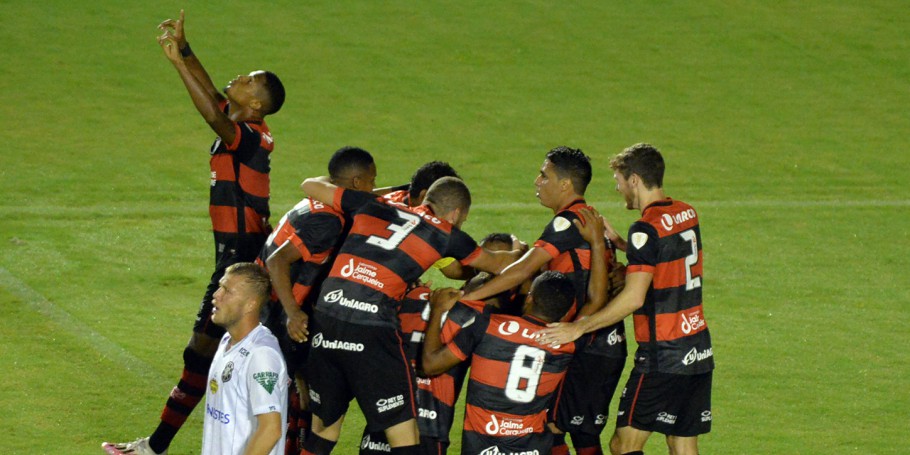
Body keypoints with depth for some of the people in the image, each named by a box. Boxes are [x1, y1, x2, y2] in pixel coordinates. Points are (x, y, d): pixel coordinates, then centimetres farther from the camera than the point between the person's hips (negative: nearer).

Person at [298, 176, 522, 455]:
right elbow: (498, 265, 25)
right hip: (372, 325, -5)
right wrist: (519, 251, 47)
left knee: (323, 427, 19)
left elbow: (311, 186, 29)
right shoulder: (445, 234, 11)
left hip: (325, 314, 5)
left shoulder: (372, 207, 19)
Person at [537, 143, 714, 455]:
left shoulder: (647, 228, -16)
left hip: (662, 358, -8)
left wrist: (579, 328, -18)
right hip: (698, 353, 9)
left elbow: (634, 298, -22)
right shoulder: (686, 214, 9)